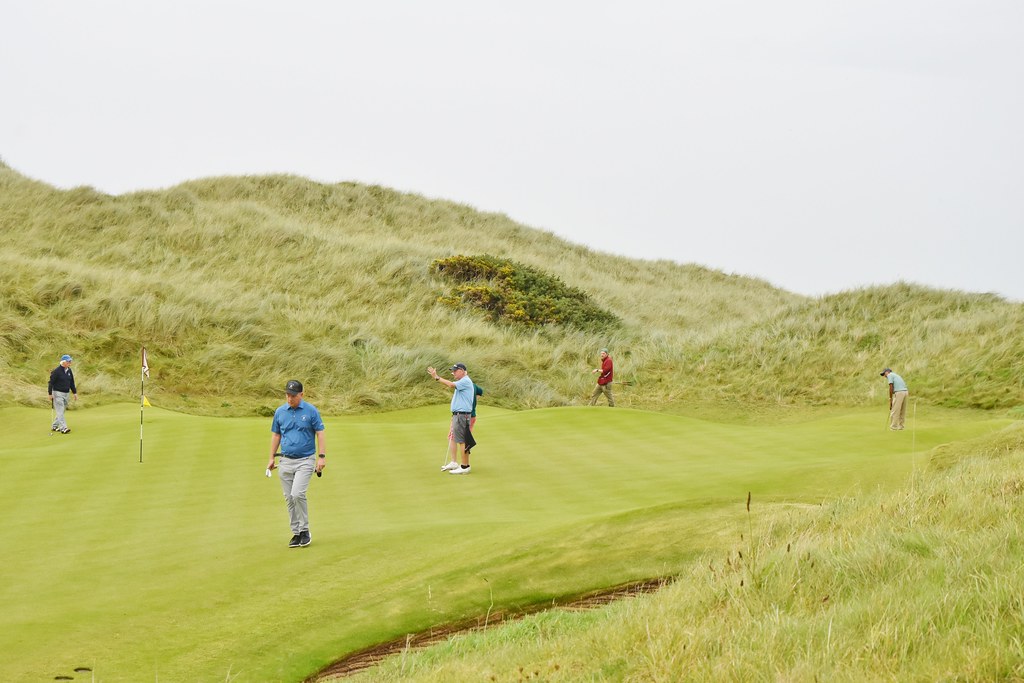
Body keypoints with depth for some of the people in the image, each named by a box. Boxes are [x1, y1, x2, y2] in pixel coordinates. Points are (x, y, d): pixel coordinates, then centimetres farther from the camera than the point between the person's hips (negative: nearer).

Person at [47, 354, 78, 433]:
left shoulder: (69, 371, 7)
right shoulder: (56, 371, -14)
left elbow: (72, 382, 16)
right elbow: (51, 382, -13)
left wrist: (74, 392, 13)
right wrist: (50, 394, -16)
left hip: (66, 394, 7)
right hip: (58, 393, -7)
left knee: (61, 411, 11)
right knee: (60, 411, -10)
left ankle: (54, 426, 23)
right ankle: (63, 428, -16)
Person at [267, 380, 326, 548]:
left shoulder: (311, 411, -4)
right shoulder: (280, 412, 6)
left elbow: (319, 433, -2)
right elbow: (275, 435, 15)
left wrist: (322, 456, -10)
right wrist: (271, 457, 10)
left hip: (305, 460, -4)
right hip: (286, 461, 4)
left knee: (297, 494, -19)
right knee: (289, 498, 4)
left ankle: (305, 531, -6)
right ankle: (296, 533, 13)